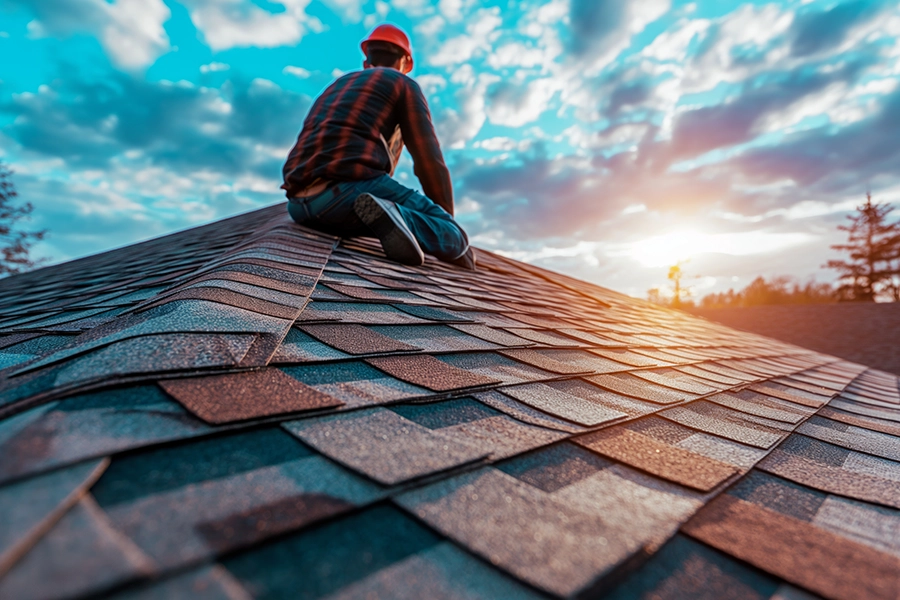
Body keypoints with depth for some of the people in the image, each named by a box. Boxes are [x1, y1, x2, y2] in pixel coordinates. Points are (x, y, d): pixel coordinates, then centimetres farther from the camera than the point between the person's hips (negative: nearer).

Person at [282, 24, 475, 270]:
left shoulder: (337, 85, 36)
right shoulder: (404, 85, 16)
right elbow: (429, 160, 7)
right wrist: (448, 221, 17)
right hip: (349, 189, -6)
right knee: (455, 241, 0)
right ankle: (388, 215, -26)